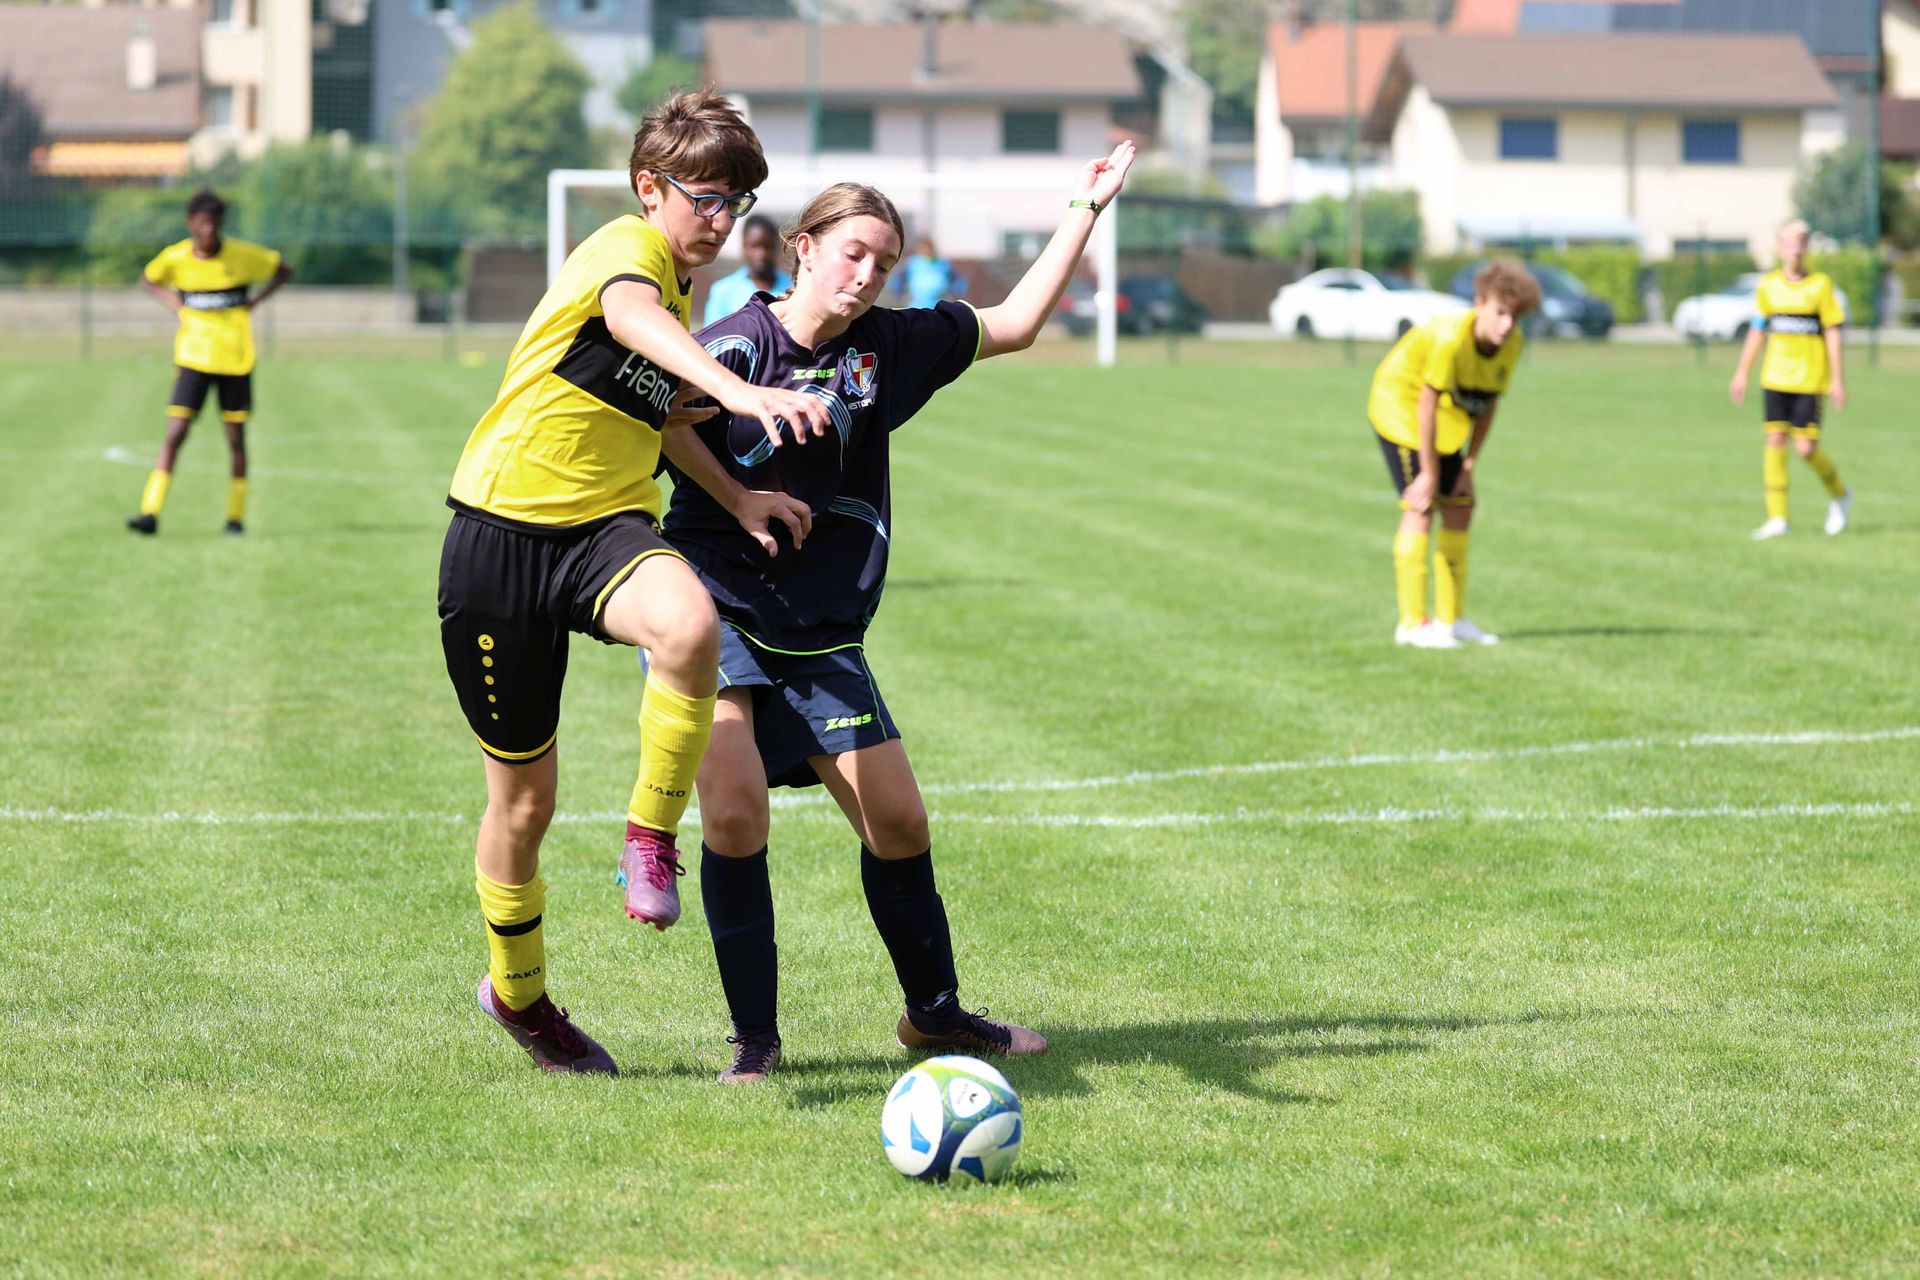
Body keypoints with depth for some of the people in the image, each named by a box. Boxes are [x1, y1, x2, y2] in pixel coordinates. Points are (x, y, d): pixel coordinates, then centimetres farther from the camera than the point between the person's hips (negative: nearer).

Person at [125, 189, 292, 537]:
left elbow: (284, 271, 9)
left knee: (236, 439, 4)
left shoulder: (244, 256, -6)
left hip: (236, 360, 0)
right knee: (175, 434, -11)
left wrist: (256, 300, -4)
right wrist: (171, 298, -3)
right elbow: (148, 280, 16)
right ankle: (150, 512, -14)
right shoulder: (174, 258, -4)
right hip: (193, 358, 0)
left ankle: (236, 516, 17)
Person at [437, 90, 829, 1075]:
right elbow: (629, 314, -37)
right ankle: (516, 991, 30)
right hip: (502, 538, -5)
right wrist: (738, 392, -55)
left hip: (607, 527, 5)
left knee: (690, 625, -33)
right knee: (524, 794, 6)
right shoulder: (628, 247, -11)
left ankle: (650, 839, -14)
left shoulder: (682, 295, 15)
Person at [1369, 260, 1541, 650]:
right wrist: (1428, 474, -21)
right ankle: (1412, 622, -14)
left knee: (1459, 507, 7)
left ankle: (1451, 619, 16)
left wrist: (1468, 466, -4)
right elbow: (1427, 405, -27)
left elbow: (1487, 405, -2)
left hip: (1445, 419, 8)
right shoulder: (1450, 338, -34)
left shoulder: (1513, 343, -11)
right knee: (1419, 508, -15)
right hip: (1399, 403, -8)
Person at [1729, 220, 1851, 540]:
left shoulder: (1820, 285, -3)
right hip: (1776, 377, 3)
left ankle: (1839, 494, 21)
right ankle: (1778, 519, 0)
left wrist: (1837, 378, -7)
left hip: (1810, 380, -3)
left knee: (1806, 448, -7)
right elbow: (1757, 332, 12)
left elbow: (1833, 332, -3)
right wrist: (1742, 374, 11)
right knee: (1775, 441, -4)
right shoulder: (1768, 286, 6)